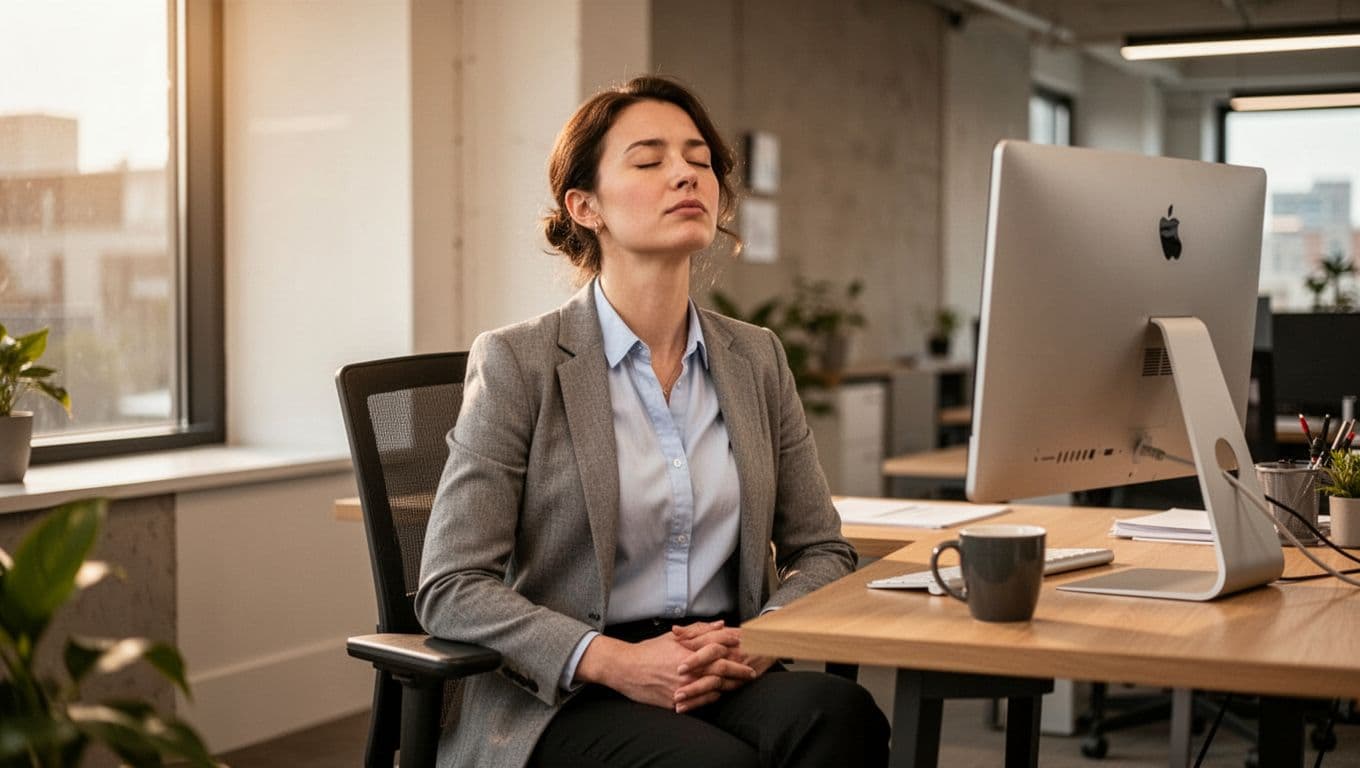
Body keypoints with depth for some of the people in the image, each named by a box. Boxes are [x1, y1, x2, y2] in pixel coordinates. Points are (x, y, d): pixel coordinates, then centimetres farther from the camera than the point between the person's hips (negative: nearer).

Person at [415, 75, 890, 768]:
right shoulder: (519, 363, -3)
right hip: (562, 697, -4)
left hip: (726, 682, 5)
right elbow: (450, 589, -7)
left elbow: (821, 552, 14)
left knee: (838, 712, -29)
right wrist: (617, 660, -21)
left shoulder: (756, 360, 12)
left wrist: (757, 642, -9)